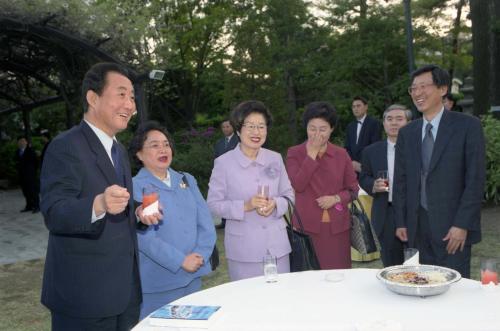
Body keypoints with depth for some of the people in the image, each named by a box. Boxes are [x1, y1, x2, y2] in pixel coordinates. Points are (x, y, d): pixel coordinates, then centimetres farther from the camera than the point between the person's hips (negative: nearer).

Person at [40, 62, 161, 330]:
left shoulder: (118, 150, 13)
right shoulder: (65, 147, -14)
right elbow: (53, 214, -23)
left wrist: (137, 213, 1)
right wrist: (99, 204, -40)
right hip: (83, 294, -8)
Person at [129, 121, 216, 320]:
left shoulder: (187, 180, 10)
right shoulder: (135, 187, -8)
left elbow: (205, 223, 4)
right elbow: (144, 237, -17)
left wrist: (200, 256, -10)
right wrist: (181, 261, -18)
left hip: (194, 277, 6)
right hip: (158, 283, -5)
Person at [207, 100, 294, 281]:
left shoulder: (275, 159, 5)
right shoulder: (223, 163, -6)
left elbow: (289, 195, 10)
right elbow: (213, 204, -6)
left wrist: (275, 204, -11)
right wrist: (245, 206, -19)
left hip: (277, 246, 3)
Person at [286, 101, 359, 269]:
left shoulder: (341, 154, 7)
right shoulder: (294, 153, 1)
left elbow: (353, 189, 10)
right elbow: (298, 185, -13)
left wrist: (336, 198, -9)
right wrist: (311, 155, -13)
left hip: (337, 227, 2)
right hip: (307, 226, -2)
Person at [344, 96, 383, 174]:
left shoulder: (375, 123, -1)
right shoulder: (350, 126, 16)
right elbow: (347, 148, 13)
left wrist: (361, 165, -14)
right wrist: (352, 162, -6)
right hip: (353, 168, 5)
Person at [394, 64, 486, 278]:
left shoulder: (468, 126, -4)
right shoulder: (407, 133, 9)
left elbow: (475, 179, -8)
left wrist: (462, 225, -13)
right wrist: (401, 222, 7)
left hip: (453, 227, -4)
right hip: (418, 226, 4)